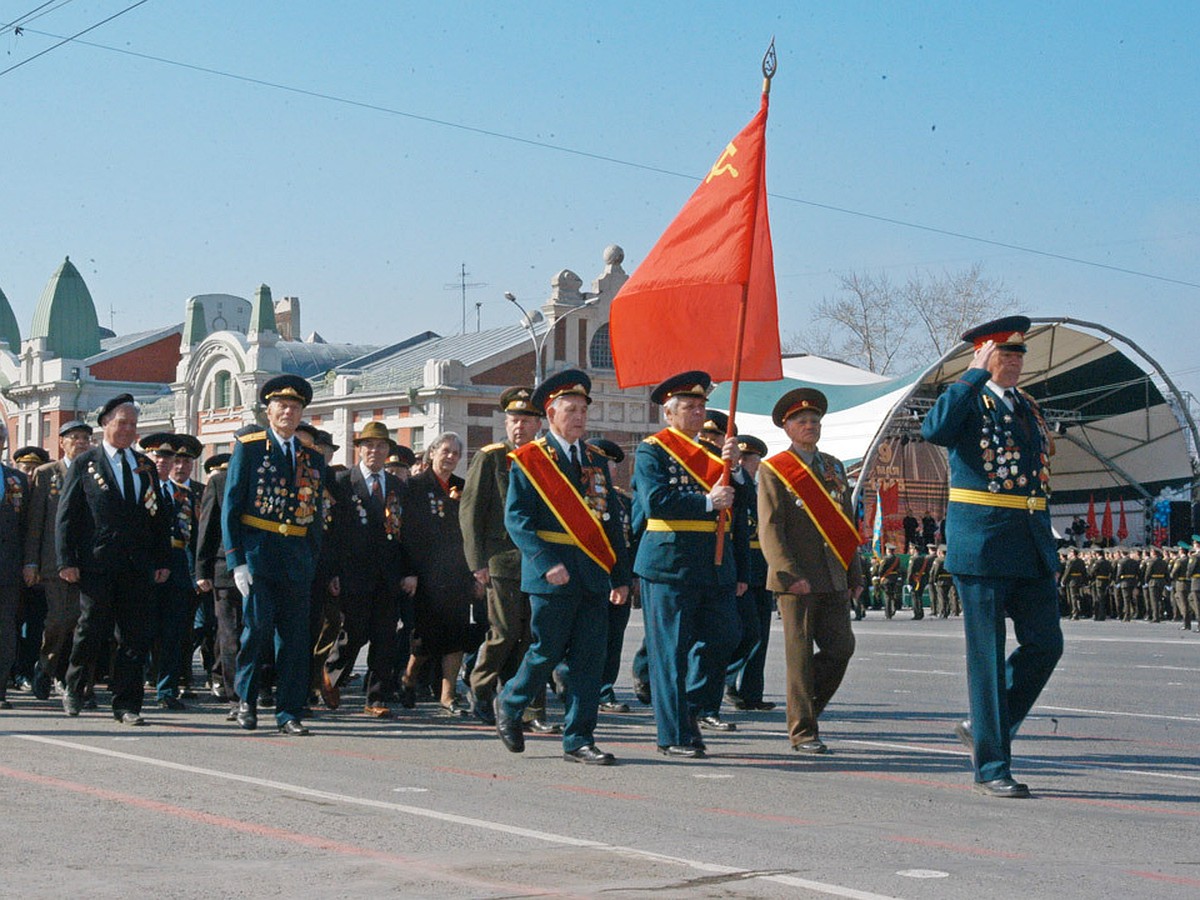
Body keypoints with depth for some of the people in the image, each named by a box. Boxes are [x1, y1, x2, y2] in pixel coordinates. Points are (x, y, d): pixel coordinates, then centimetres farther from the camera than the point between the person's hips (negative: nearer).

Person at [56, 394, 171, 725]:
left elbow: (160, 517, 17)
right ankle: (74, 688, 26)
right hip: (97, 566, -3)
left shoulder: (146, 467, 16)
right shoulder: (84, 464, 4)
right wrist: (66, 561, -7)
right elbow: (65, 515, 1)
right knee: (92, 630, 3)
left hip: (138, 567, 3)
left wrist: (163, 561, 8)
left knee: (136, 635, -1)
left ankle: (126, 704, 4)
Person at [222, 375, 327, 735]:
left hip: (297, 556, 4)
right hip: (256, 551, -3)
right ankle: (246, 698, 8)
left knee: (294, 635, 2)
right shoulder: (249, 448, 2)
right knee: (259, 624, -12)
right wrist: (237, 562, -10)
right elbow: (230, 507, -1)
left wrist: (314, 562, 9)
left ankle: (289, 712, 9)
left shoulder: (313, 457, 13)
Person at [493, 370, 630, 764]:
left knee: (589, 659, 2)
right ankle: (509, 704, 28)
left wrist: (621, 576, 10)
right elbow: (516, 519, -8)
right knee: (548, 652, 2)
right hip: (553, 577, -5)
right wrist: (547, 564, -18)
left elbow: (612, 522, 16)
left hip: (595, 574, 5)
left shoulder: (596, 461, 15)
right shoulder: (528, 460, -1)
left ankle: (578, 739, 7)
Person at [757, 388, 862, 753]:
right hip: (797, 579, -6)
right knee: (800, 654, -2)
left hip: (833, 579, 6)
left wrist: (854, 575, 15)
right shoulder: (774, 470, -2)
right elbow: (769, 528, -8)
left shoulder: (834, 467, 17)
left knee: (841, 646, 2)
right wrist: (789, 573, -18)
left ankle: (807, 707, 22)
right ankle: (802, 731, 6)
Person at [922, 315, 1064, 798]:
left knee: (1045, 644, 3)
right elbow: (935, 430, -27)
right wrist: (976, 373, -22)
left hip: (1032, 547, 7)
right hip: (982, 541, -7)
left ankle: (983, 727, 22)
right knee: (988, 657, -1)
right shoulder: (968, 399, -3)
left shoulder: (1027, 406, 18)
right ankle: (991, 767, 6)